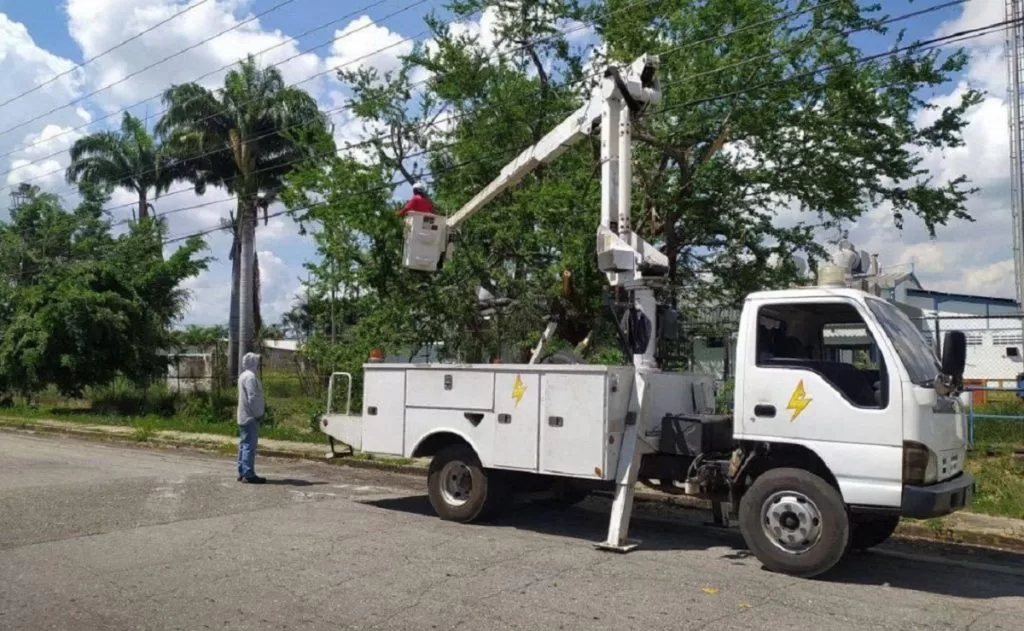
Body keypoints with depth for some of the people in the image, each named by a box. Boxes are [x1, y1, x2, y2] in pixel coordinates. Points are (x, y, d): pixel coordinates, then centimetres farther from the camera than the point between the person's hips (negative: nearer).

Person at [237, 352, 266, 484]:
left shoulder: (244, 375, 17)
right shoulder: (250, 376, -16)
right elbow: (252, 398, -21)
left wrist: (262, 406, 15)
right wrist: (258, 413, -15)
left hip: (244, 416, 11)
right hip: (250, 416, -11)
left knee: (244, 444, 12)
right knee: (250, 445, -9)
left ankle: (242, 473, 17)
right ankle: (249, 475, -8)